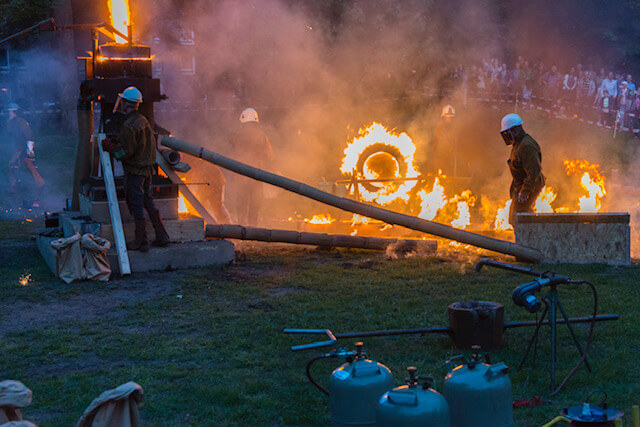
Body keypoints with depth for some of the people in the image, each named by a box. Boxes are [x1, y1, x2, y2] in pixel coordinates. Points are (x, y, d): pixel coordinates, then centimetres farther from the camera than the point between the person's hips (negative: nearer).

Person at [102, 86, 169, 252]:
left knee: (136, 205, -1)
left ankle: (141, 242, 5)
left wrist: (110, 147, -4)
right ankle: (161, 236, 18)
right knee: (148, 202, 16)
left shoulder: (129, 125, -19)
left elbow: (126, 152, -20)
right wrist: (116, 142, 15)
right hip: (147, 169, 9)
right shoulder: (143, 120, 9)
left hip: (134, 171, -9)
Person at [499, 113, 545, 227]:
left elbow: (534, 171, -28)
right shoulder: (518, 143, 9)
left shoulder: (527, 146, -24)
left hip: (529, 186, -10)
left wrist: (524, 192, -28)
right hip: (520, 185, 10)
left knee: (517, 219, -10)